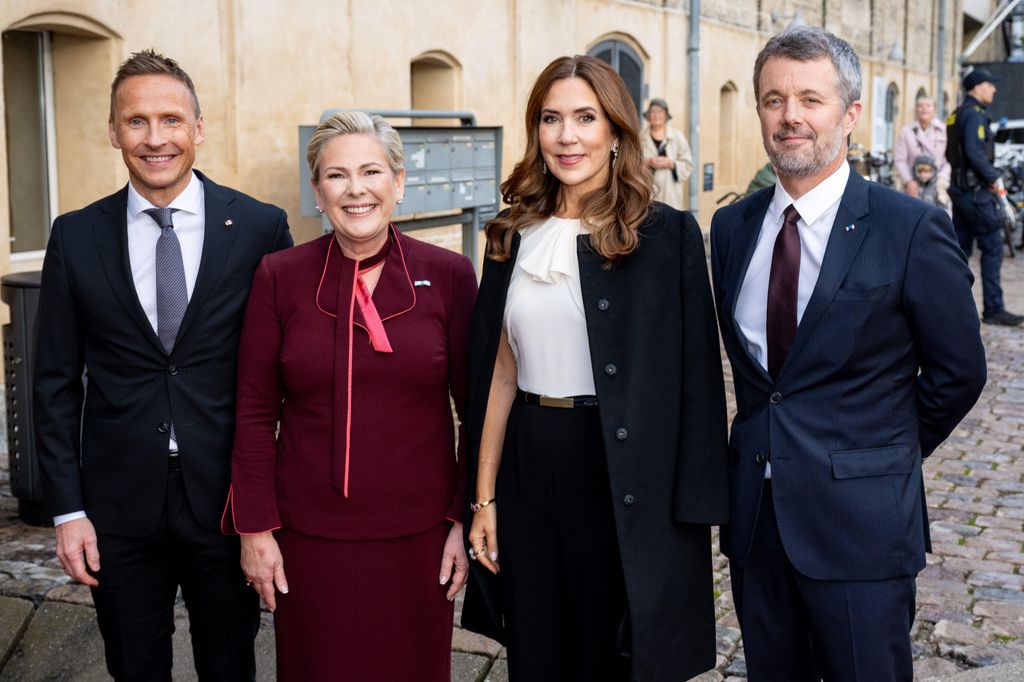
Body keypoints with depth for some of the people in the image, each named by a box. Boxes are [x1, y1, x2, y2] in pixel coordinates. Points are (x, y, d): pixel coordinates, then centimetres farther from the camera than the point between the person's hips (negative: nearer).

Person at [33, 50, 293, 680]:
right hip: (119, 507, 1)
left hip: (228, 499, -1)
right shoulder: (76, 237, 1)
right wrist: (68, 510, -1)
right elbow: (57, 383, 4)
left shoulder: (261, 227, -4)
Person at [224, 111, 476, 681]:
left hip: (418, 536, 0)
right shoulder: (280, 277, -2)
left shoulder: (449, 275, -3)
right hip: (310, 538, 0)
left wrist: (466, 520, -2)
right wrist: (256, 528, -2)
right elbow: (256, 413, 0)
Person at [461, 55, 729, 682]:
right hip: (529, 470, 4)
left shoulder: (668, 234, -7)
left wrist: (696, 512, -10)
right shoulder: (514, 236, 5)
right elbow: (499, 374, 7)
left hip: (627, 478, -4)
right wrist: (484, 499, 7)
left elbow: (696, 378, -8)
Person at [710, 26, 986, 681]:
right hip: (755, 512, 5)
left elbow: (958, 371, -3)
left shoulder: (914, 228, -11)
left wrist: (886, 454, 5)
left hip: (860, 523, -5)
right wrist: (766, 439, 10)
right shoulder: (732, 227, 5)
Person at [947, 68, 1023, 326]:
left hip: (959, 189, 10)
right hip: (977, 190, -10)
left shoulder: (955, 115, 16)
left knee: (961, 248, 12)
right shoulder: (974, 114, -13)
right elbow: (974, 152, -23)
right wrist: (993, 177, -14)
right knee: (993, 248, -7)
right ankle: (993, 309, -7)